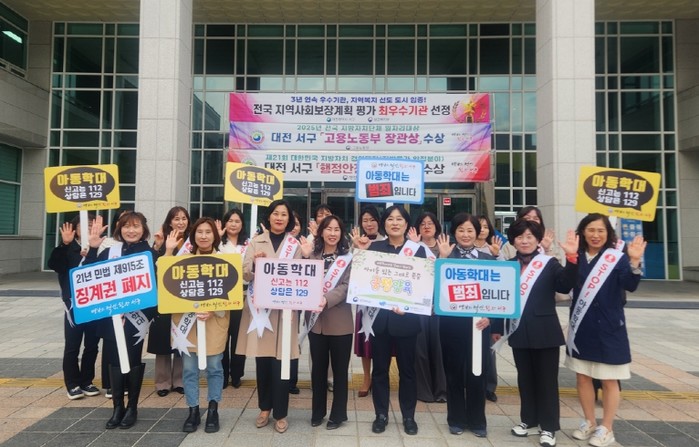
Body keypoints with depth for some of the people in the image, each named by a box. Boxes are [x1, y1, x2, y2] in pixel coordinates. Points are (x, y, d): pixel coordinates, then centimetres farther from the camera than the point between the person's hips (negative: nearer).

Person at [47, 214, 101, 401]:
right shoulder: (69, 248, -2)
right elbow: (53, 264, -17)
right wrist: (64, 244, -29)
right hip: (74, 304, -2)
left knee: (92, 345, 10)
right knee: (72, 345, 5)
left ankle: (87, 381, 24)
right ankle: (73, 384, 16)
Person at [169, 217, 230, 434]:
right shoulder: (184, 258, 7)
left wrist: (213, 310, -18)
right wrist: (169, 251, -9)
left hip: (215, 319, -2)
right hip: (187, 318, 2)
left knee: (214, 366, 6)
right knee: (189, 367, 7)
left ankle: (213, 410, 20)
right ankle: (193, 410, 21)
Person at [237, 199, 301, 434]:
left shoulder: (295, 245, 4)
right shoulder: (255, 242, 7)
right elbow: (244, 274, 1)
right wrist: (254, 264, -17)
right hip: (259, 307, 2)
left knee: (280, 361, 1)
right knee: (262, 360, 9)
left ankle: (280, 413, 16)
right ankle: (265, 407, 28)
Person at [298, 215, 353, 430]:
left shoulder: (348, 257, -3)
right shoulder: (312, 254, 7)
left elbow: (346, 286, -12)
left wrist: (326, 300, -27)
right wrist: (306, 258, -11)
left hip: (339, 321, -3)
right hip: (316, 319, 3)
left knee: (340, 368, 8)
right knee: (318, 367, 13)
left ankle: (338, 414, 22)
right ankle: (317, 411, 29)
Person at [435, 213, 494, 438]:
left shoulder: (487, 259, 6)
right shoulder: (446, 255, 1)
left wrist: (489, 316, -7)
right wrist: (443, 257, -19)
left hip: (478, 322, 1)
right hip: (451, 322, -1)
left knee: (476, 372, 8)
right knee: (454, 371, 9)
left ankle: (477, 421, 23)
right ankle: (456, 419, 24)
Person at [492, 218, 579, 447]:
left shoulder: (549, 263, -3)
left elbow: (565, 286, -20)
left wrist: (572, 258, -33)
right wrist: (497, 328, 6)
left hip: (545, 331, -3)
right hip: (519, 331, 3)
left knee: (547, 379, 6)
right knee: (525, 377, 14)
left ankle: (548, 426, 18)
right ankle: (528, 420, 29)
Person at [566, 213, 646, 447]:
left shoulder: (618, 257, -7)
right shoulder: (577, 257, 2)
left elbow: (630, 285, -23)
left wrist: (634, 262, -37)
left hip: (608, 327, -3)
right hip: (581, 327, 4)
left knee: (609, 380, 8)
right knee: (582, 377, 13)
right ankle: (589, 423, 31)